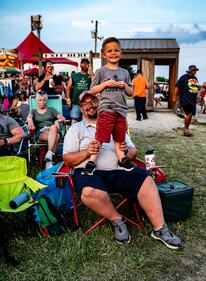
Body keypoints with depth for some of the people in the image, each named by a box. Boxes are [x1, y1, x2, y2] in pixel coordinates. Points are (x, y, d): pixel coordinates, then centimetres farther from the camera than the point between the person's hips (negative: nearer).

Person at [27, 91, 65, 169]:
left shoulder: (51, 109, 28)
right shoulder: (33, 111, 26)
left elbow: (63, 118, 16)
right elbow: (29, 117, 1)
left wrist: (57, 120, -8)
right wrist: (30, 121, -25)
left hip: (53, 129, 1)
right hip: (40, 132, -1)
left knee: (53, 127, -40)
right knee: (56, 136, -38)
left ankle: (49, 155, -51)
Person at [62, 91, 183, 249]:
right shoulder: (76, 129, 14)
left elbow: (133, 151, 18)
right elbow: (67, 159, 4)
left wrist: (127, 151, -7)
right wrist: (87, 152, -15)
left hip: (118, 171, 3)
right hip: (90, 172, -3)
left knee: (146, 180, -21)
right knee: (90, 192, -36)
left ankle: (159, 229, -12)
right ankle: (117, 219, -11)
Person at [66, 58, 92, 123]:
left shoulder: (90, 76, 11)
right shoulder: (74, 75, 14)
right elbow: (68, 88, 10)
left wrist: (91, 74, -10)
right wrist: (68, 99, -1)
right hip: (75, 103, 0)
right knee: (74, 121, -3)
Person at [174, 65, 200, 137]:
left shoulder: (195, 78, 18)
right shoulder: (184, 77, -4)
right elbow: (177, 87, -8)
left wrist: (196, 98, 23)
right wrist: (175, 97, -14)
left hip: (193, 100, 7)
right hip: (185, 100, -7)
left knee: (190, 115, 7)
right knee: (189, 114, -15)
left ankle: (186, 130, 17)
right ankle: (186, 130, -3)